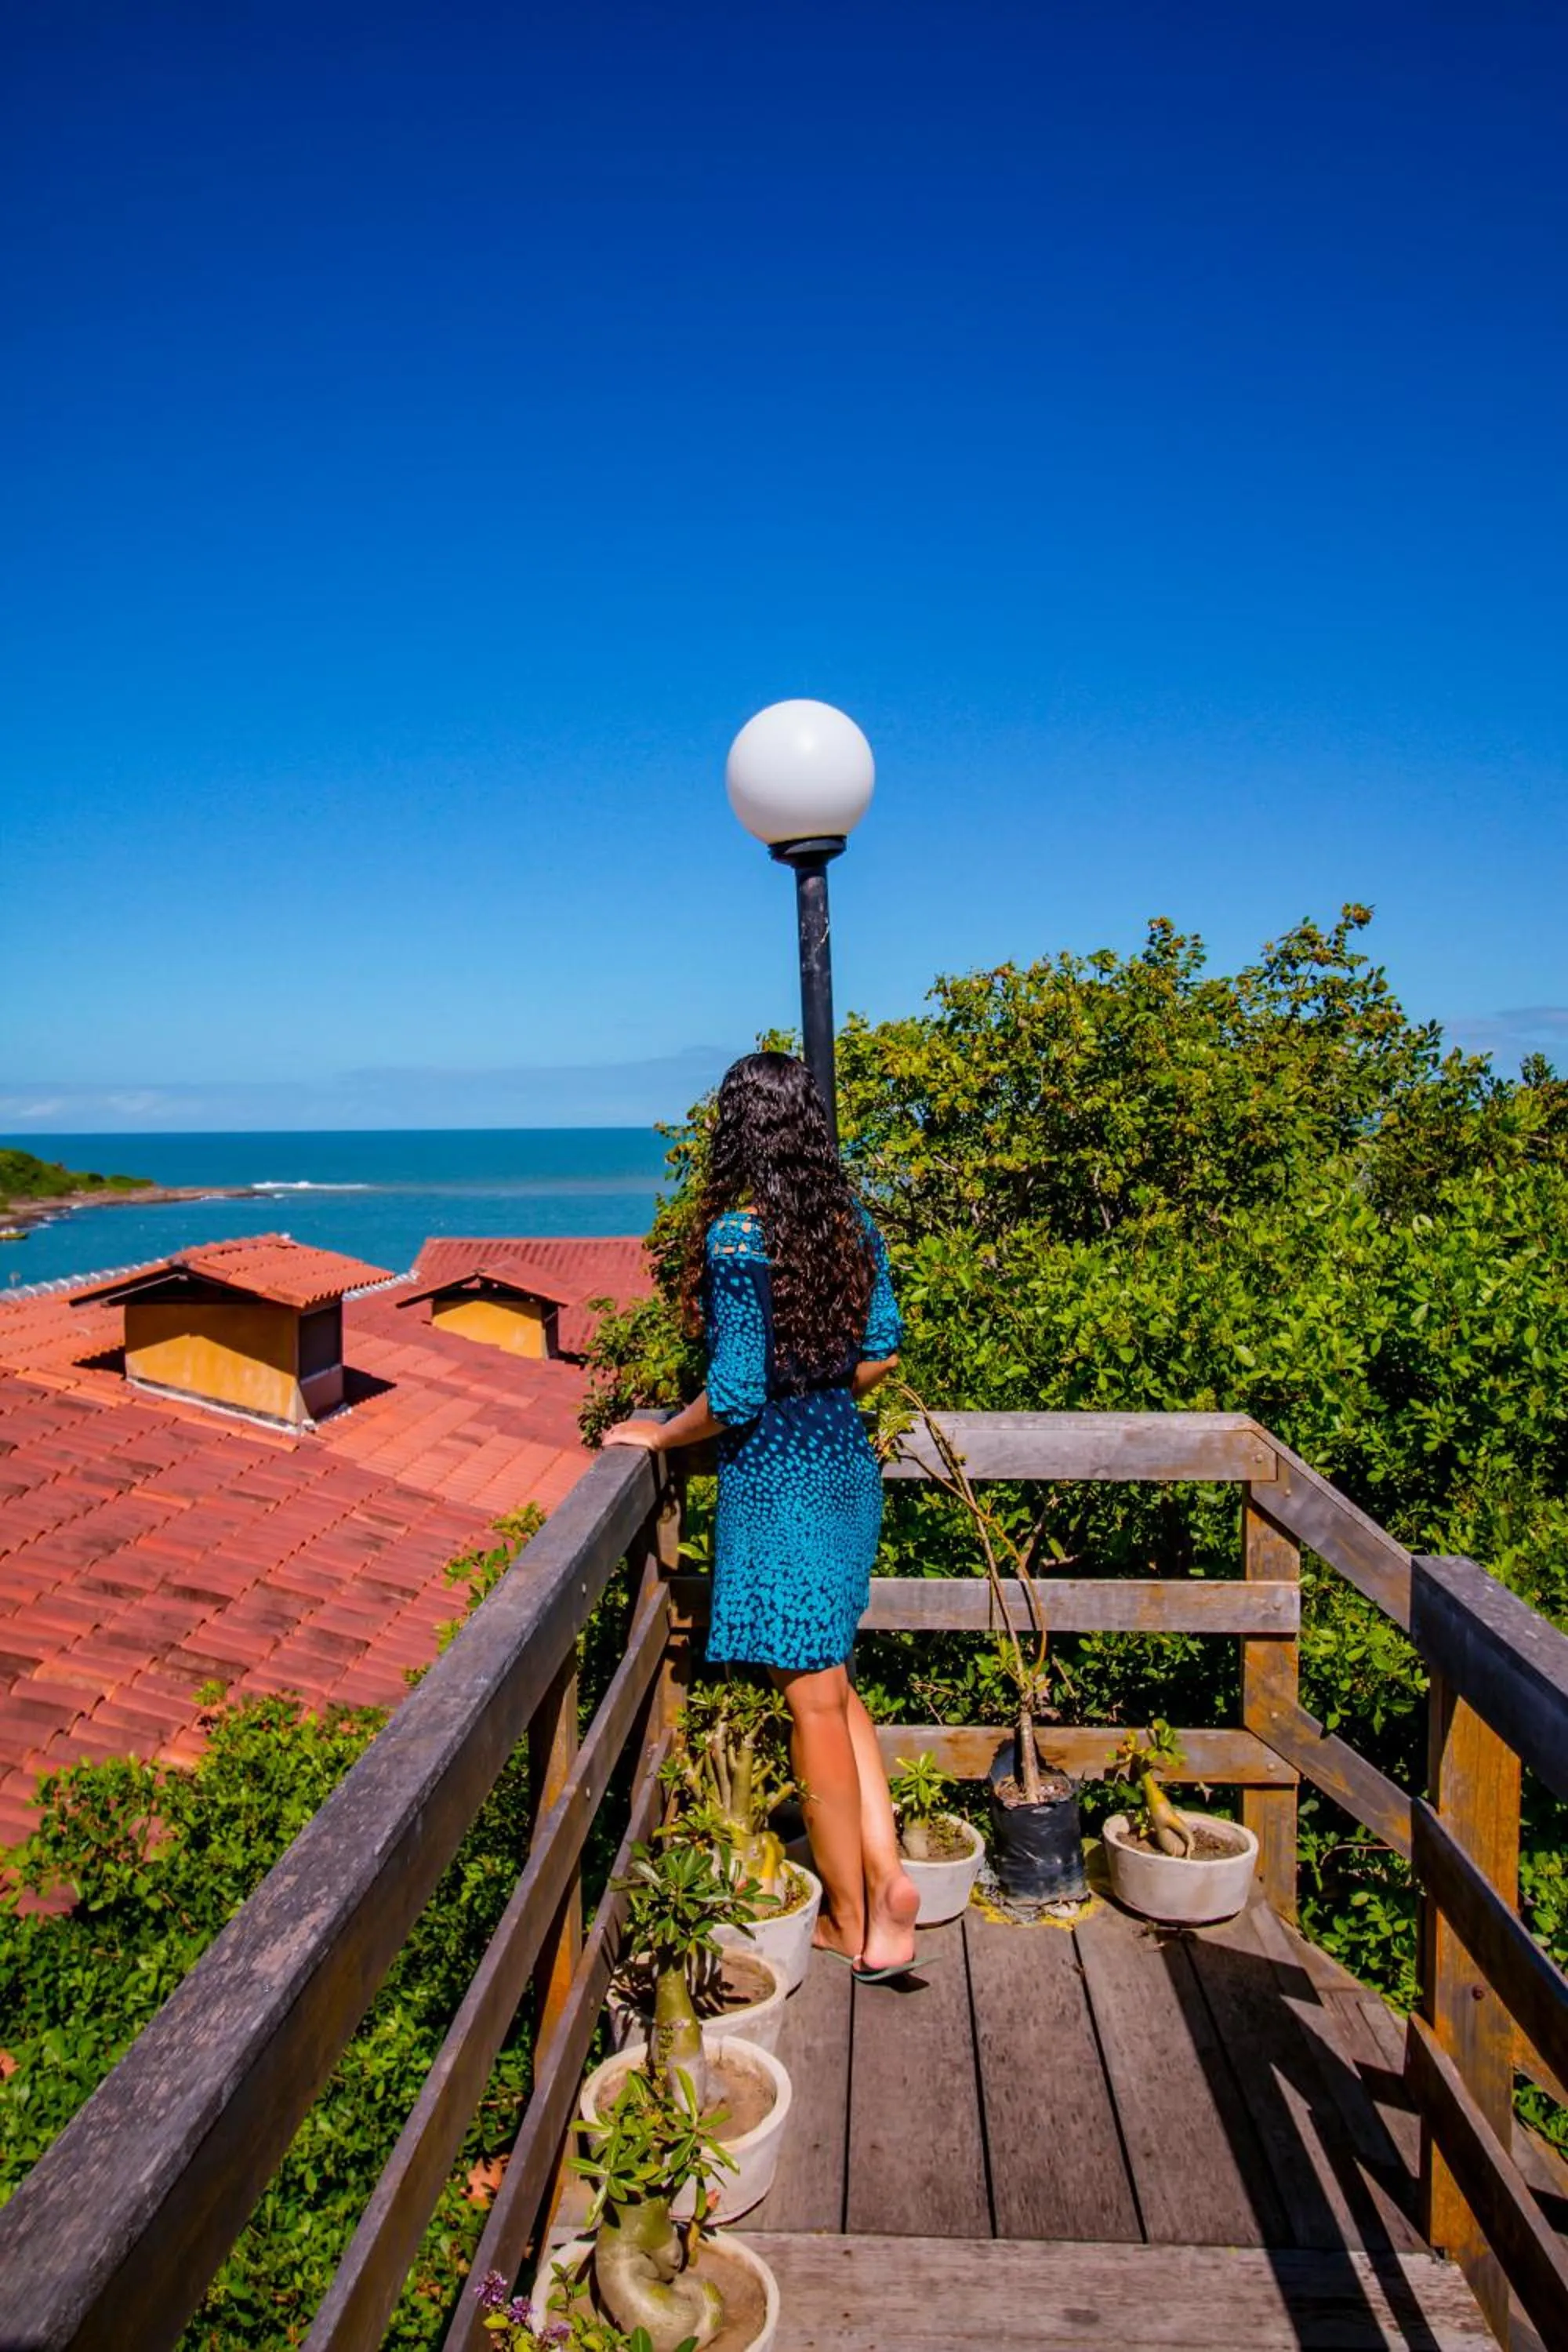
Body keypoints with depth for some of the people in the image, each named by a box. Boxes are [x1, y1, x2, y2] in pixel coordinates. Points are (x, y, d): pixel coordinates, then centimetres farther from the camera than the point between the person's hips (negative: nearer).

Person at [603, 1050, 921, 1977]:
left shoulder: (735, 1236, -19)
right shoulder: (852, 1223, 2)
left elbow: (736, 1396, -20)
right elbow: (882, 1351, 10)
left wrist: (659, 1434, -3)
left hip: (775, 1478, -7)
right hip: (845, 1461, 7)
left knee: (815, 1702, 7)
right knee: (831, 1682, 21)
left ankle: (851, 1922, 24)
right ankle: (886, 1874, 17)